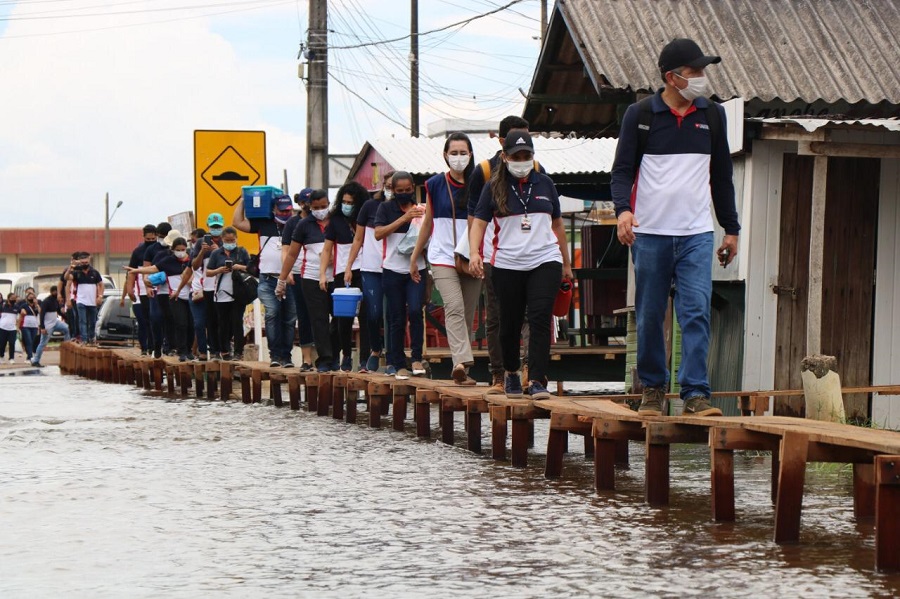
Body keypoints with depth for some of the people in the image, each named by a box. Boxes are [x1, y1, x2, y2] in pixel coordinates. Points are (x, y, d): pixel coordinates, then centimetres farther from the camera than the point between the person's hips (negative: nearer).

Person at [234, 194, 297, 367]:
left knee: (289, 319, 3)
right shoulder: (264, 224, 10)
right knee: (272, 315, -12)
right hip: (268, 280, 0)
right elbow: (237, 222, 11)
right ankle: (275, 354, -11)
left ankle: (286, 355, 8)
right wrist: (243, 201, 11)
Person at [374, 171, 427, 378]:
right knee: (397, 319, 2)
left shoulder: (421, 209, 9)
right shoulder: (386, 208, 4)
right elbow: (378, 233, -10)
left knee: (415, 311, -18)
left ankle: (417, 358, -10)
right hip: (393, 270, -1)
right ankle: (398, 364, 8)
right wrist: (404, 218, -17)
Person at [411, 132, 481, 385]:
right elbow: (427, 222, 15)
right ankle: (461, 361, -34)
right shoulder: (435, 185, 6)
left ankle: (462, 372, 8)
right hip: (443, 257, -1)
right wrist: (414, 257, 18)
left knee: (468, 315, 3)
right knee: (454, 307, -20)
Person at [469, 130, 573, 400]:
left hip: (545, 262, 0)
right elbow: (479, 222, 0)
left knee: (540, 318, -13)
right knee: (510, 322, 7)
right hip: (507, 265, 0)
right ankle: (511, 373, 29)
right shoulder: (494, 188, 4)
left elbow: (557, 224, 20)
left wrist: (566, 263, 24)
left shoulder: (544, 184, 11)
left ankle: (537, 381, -16)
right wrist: (474, 252, -18)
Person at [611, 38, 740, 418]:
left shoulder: (712, 114, 10)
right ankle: (652, 389, 18)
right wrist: (623, 209, -18)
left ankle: (696, 395, -12)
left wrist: (731, 229, 17)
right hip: (650, 233, -1)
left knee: (697, 312, -10)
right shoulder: (639, 115, 1)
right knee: (649, 316, 5)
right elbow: (622, 169, 1)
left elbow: (721, 175, 17)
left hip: (696, 233, 1)